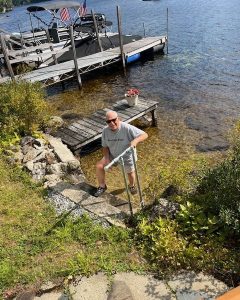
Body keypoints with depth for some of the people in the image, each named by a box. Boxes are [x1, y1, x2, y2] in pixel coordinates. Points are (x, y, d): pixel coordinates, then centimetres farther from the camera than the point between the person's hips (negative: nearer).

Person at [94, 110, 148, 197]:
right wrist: (107, 159, -19)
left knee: (130, 173, 17)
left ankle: (132, 186, 54)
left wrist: (135, 140, -48)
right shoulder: (105, 131, -17)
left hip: (127, 157, -3)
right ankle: (102, 186, 15)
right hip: (112, 155, 3)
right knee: (99, 166, -12)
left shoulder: (127, 128, -32)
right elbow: (105, 146, -5)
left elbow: (144, 135, -29)